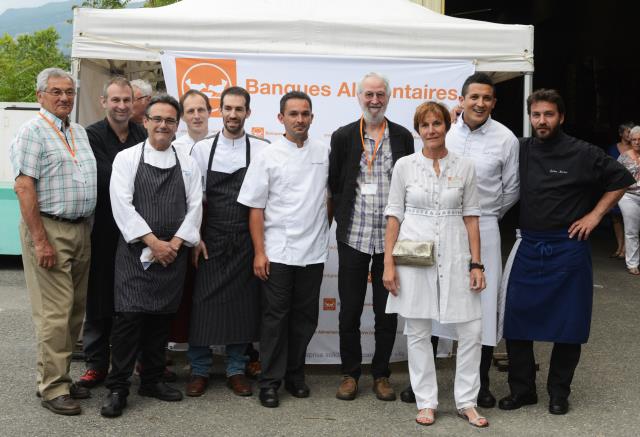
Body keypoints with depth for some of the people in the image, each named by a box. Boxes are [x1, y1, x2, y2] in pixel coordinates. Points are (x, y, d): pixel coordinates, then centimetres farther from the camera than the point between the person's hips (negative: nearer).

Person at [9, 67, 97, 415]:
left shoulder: (80, 133, 16)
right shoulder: (33, 132, -6)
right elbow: (23, 187, -13)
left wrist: (89, 229, 13)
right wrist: (40, 240, -18)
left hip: (81, 230, 7)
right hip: (48, 229, -7)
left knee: (75, 310, 11)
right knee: (55, 312, -6)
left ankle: (61, 376, 22)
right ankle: (52, 388, 4)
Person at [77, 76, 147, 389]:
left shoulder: (143, 136, 7)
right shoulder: (91, 136, -3)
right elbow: (99, 180, -12)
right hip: (104, 230, -2)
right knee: (100, 297, 6)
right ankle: (96, 363, 17)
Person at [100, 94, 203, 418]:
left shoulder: (187, 163, 9)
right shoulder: (127, 158, 0)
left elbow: (195, 206, 4)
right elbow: (122, 206, -9)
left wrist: (175, 243, -8)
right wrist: (153, 242, -14)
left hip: (173, 254, 3)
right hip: (135, 252, -3)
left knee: (161, 318, 10)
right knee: (129, 317, -7)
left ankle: (152, 380, 24)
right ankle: (117, 388, 4)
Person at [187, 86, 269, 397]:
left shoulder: (261, 150, 1)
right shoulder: (202, 149, 3)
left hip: (246, 241, 0)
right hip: (210, 240, 0)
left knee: (243, 304, 6)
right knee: (204, 303, 2)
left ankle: (236, 369, 20)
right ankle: (199, 370, 17)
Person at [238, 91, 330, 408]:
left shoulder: (324, 153, 4)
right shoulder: (267, 156, -3)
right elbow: (256, 208, -3)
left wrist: (326, 228, 10)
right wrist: (259, 252, -8)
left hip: (313, 251, 3)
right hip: (277, 252, -3)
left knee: (305, 316, 10)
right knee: (275, 316, 3)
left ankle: (295, 374, 26)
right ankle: (270, 381, 13)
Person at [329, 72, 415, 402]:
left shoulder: (403, 137, 5)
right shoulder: (343, 136, 3)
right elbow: (334, 184, 7)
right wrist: (345, 219, 2)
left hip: (390, 238, 1)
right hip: (353, 236, 0)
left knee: (387, 312, 8)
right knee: (349, 310, 6)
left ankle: (381, 374, 22)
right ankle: (350, 373, 21)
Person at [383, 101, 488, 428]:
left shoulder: (465, 167, 4)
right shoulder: (404, 166, 1)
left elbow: (471, 217, 5)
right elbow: (393, 216, 2)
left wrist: (476, 263, 0)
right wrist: (388, 262, -4)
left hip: (454, 256, 1)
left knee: (471, 330, 0)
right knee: (417, 331, 5)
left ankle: (466, 402, 16)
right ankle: (426, 402, 19)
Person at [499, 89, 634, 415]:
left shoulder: (583, 153, -5)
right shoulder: (520, 150, 3)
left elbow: (621, 180, 5)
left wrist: (595, 215, -2)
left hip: (567, 249, -3)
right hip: (528, 248, 3)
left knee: (568, 325, 5)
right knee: (516, 320, 4)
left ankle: (558, 393, 21)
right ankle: (522, 389, 19)